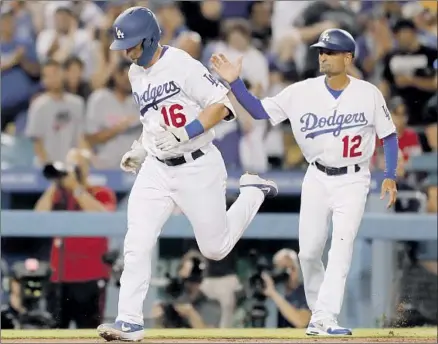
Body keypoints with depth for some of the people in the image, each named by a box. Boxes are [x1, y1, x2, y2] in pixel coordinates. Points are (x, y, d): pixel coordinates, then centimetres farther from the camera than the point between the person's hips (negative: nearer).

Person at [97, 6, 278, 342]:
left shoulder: (182, 65, -17)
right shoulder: (136, 74, 7)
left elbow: (222, 105, -19)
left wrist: (184, 134, -27)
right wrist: (141, 148, 12)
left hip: (198, 167, -6)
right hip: (156, 169, 6)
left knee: (215, 248, 7)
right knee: (136, 246, -9)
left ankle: (253, 192, 31)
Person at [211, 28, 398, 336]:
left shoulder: (369, 94, -9)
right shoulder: (303, 92, -6)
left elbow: (389, 135, 1)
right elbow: (260, 111, -4)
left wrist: (390, 177, -8)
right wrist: (235, 82, -17)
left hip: (352, 181, -3)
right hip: (317, 179, 3)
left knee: (341, 249, -15)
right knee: (309, 252, 4)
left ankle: (324, 320, -20)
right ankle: (318, 310, 25)